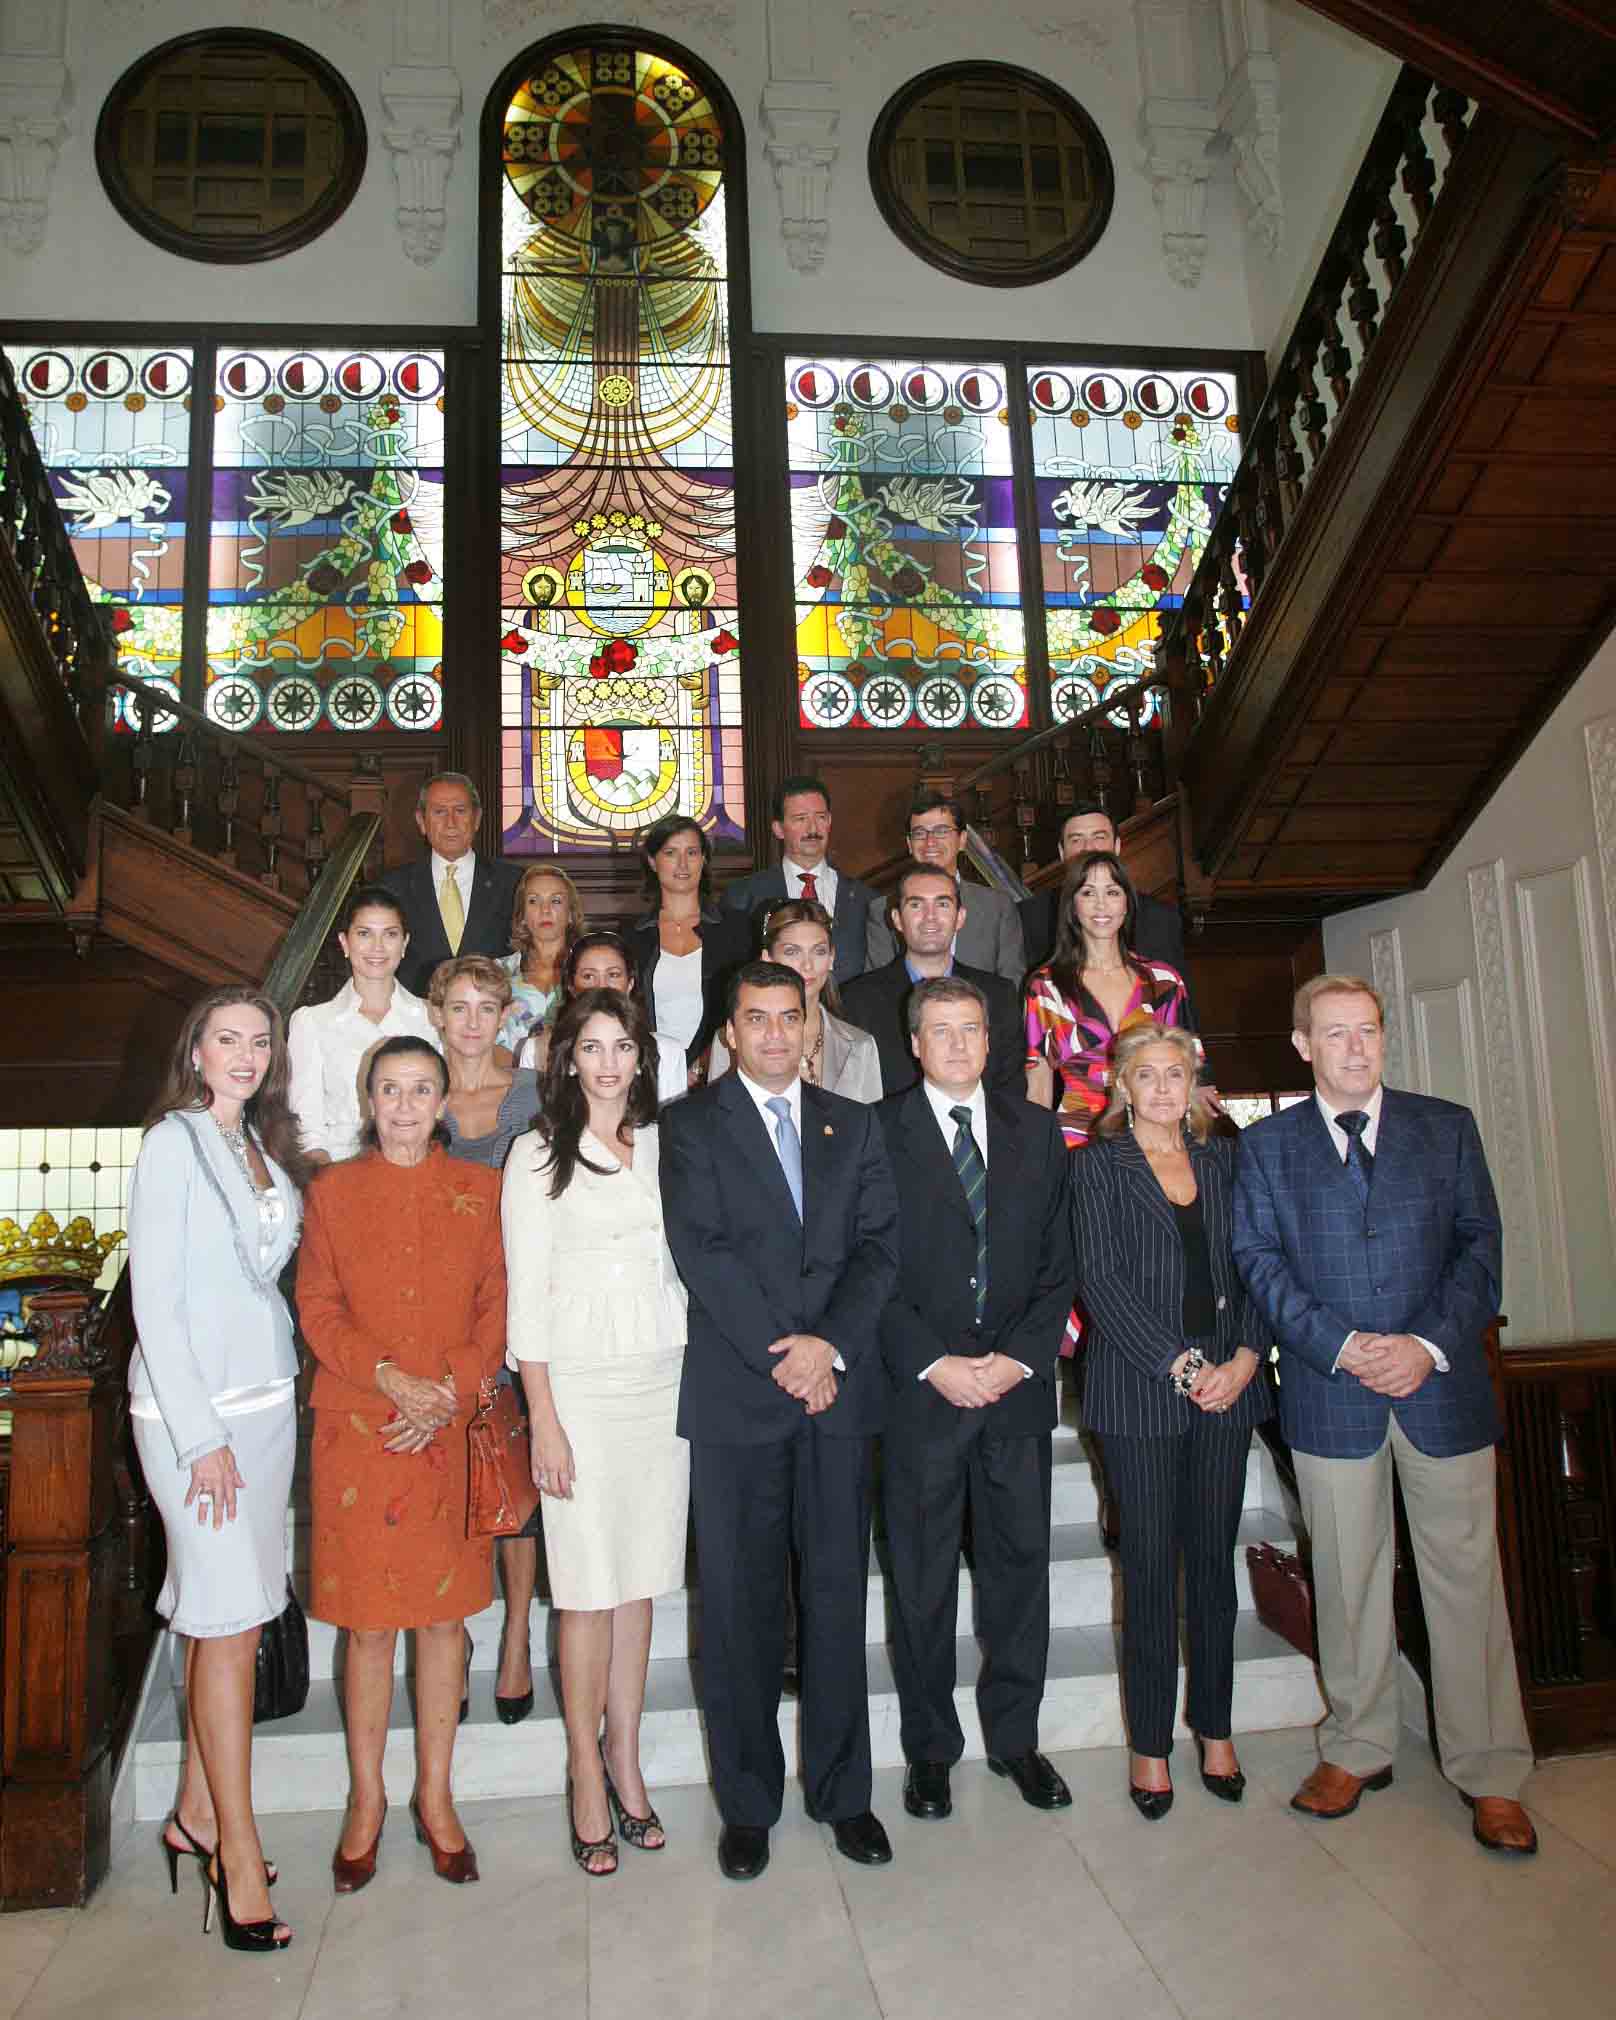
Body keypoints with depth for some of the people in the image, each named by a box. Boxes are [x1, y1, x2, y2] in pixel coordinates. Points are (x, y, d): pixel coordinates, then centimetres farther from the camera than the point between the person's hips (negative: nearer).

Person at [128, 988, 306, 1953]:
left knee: (227, 1616, 11)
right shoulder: (174, 1143, -9)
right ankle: (239, 1852, 8)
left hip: (267, 1400, 6)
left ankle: (198, 1812, 26)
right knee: (231, 1622, -3)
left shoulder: (266, 1150, 11)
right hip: (193, 1409, -6)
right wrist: (204, 1436, -15)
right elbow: (156, 1302, -12)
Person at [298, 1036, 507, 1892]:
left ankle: (435, 1798, 24)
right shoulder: (332, 1191, 4)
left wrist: (452, 1388, -11)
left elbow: (498, 1304, 3)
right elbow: (319, 1309, 0)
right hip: (357, 1434, -1)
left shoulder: (479, 1190, 5)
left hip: (452, 1429, 1)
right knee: (367, 1623, 6)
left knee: (445, 1615, 8)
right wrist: (390, 1378, -14)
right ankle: (366, 1801, 24)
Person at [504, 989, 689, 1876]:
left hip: (664, 1382, 4)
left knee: (639, 1581, 11)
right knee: (590, 1587, 1)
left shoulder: (660, 1146, 10)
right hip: (580, 1384, -4)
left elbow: (678, 1264, 12)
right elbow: (527, 1295, -6)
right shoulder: (538, 1155, -3)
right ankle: (587, 1773, 17)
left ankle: (624, 1758, 25)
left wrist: (697, 1380, 6)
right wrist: (544, 1421, -10)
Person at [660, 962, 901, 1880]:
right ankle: (749, 1803, 23)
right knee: (741, 1605, 7)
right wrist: (780, 1353, -13)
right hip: (735, 1394, -2)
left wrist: (830, 1344, -10)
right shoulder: (692, 1124, 2)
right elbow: (702, 1250, -8)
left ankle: (842, 1790, 27)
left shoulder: (854, 1125, 12)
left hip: (840, 1390, 3)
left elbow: (881, 1245, 4)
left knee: (838, 1596, 10)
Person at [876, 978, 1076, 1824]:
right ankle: (930, 1747, 25)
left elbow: (1058, 1262, 7)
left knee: (1020, 1564, 11)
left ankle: (1015, 1737, 29)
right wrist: (935, 1363, -12)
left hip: (1017, 1384, 3)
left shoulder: (1036, 1133, 9)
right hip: (920, 1389, -3)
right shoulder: (878, 1131, -2)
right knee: (922, 1579, 8)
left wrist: (1019, 1357, -5)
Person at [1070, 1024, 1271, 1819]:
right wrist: (1179, 1365, -13)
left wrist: (1245, 1356, -7)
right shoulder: (1099, 1163, -1)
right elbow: (1099, 1277, -8)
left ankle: (1215, 1728, 26)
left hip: (1227, 1387, 3)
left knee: (1214, 1558, 11)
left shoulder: (1223, 1158, 11)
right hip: (1140, 1388, -3)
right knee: (1150, 1566, 3)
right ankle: (1149, 1743, 17)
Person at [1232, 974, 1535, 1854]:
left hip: (1442, 1384, 0)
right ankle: (1357, 1749, 27)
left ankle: (1488, 1773, 21)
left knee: (1464, 1575, 6)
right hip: (1329, 1391, 0)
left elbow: (1480, 1244, 2)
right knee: (1346, 1580, 11)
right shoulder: (1266, 1144, 5)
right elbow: (1259, 1259, -1)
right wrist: (1341, 1346, -13)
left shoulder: (1447, 1127, 7)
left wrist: (1430, 1345, -11)